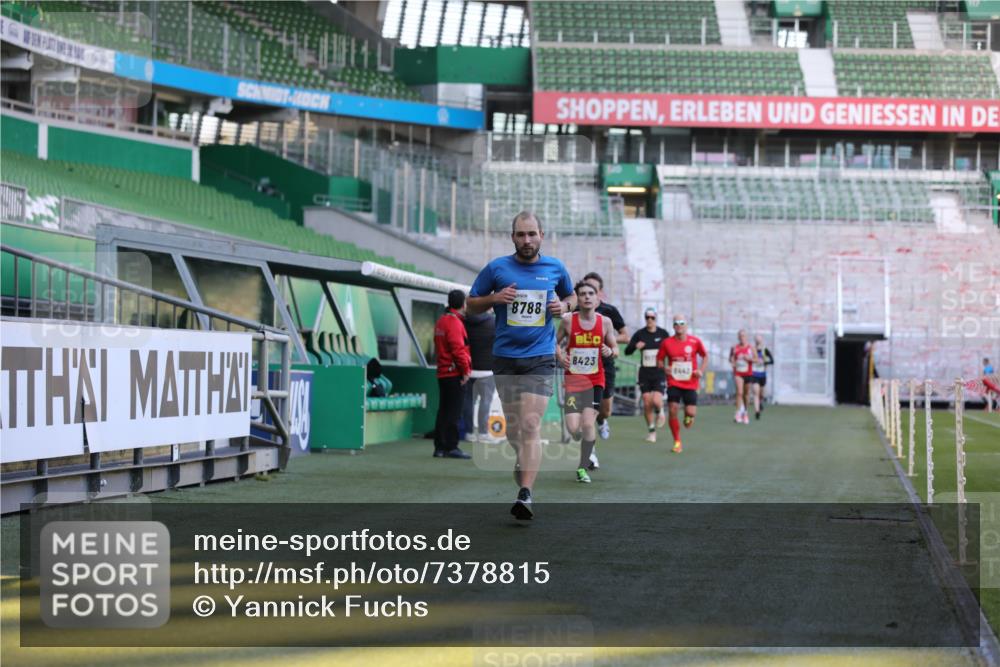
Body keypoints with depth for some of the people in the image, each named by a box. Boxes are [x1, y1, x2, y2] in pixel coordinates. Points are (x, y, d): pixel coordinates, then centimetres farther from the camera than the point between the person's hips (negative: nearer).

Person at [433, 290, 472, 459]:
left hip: (443, 373, 9)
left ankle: (439, 447, 14)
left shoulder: (441, 321, 15)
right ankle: (451, 447, -6)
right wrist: (465, 370, -11)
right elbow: (458, 349, -20)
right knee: (454, 412, -6)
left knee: (443, 411, 12)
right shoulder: (454, 323, -14)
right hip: (454, 373, -9)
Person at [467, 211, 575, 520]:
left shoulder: (555, 268, 6)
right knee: (513, 427, 8)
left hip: (540, 358, -1)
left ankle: (525, 494, -20)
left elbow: (571, 297, 23)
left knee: (530, 425, -15)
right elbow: (472, 304, 10)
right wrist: (494, 298, -10)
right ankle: (522, 460, 40)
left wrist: (563, 305, 0)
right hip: (505, 357, 1)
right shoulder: (496, 268, 2)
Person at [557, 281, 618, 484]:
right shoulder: (568, 320, -4)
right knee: (573, 428, -11)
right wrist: (559, 354, -10)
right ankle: (580, 438, 29)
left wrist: (611, 352, -13)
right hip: (573, 379, 0)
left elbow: (615, 348, 9)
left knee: (588, 424, -11)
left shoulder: (605, 322, -1)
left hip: (596, 380, 1)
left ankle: (583, 467, 7)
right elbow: (556, 342, 10)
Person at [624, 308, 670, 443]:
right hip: (644, 373, 1)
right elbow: (627, 351, -2)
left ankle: (660, 412, 18)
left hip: (659, 373, -1)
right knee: (647, 404, -1)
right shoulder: (639, 334, 1)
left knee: (656, 401, -19)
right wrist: (635, 346, -21)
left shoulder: (663, 333, 0)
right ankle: (652, 432, 14)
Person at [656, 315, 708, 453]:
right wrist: (664, 368, -11)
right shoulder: (667, 343, -1)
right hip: (673, 383, 0)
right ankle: (677, 442, 4)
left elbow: (705, 356, 11)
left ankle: (688, 416, 33)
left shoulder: (695, 341, -3)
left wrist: (701, 371, -3)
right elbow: (659, 359, 10)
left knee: (691, 413, -8)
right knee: (673, 411, -10)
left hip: (690, 383, 0)